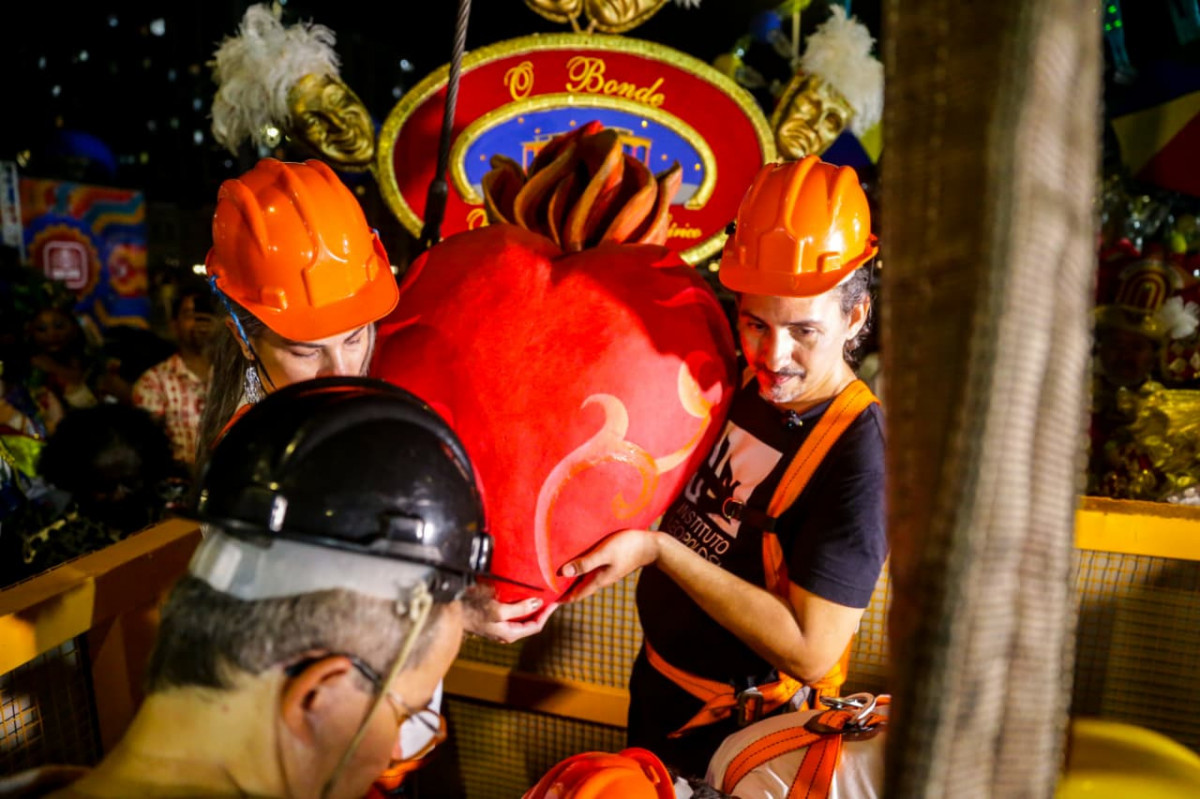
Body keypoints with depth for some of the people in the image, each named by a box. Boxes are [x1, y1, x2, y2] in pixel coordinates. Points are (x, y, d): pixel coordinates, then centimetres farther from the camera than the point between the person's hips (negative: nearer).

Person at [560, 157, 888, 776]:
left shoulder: (861, 453, -28)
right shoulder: (736, 383, -8)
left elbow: (810, 650, -29)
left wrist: (656, 550, -31)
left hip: (737, 729, -6)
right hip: (656, 678, 7)